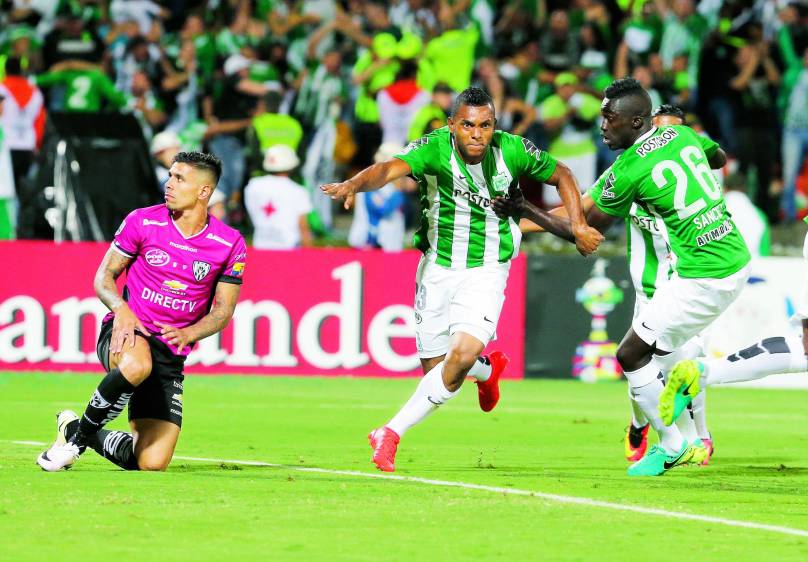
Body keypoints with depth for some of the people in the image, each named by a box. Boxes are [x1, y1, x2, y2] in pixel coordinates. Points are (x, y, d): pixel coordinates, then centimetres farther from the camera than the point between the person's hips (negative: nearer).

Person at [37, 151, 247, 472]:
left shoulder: (230, 244, -1)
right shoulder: (143, 221, -2)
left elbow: (223, 310, 5)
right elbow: (104, 277, 5)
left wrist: (189, 333, -15)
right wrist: (121, 309, -17)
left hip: (172, 354, 2)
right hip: (126, 331, -2)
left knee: (152, 463, -7)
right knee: (136, 365, -43)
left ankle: (74, 430, 22)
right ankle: (79, 433, -17)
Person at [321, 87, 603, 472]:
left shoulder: (513, 151, -12)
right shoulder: (434, 148, -19)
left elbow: (561, 176, 7)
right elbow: (390, 169, -37)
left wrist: (578, 225, -3)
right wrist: (354, 184, -57)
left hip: (487, 271, -1)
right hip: (437, 267, 1)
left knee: (461, 356, -22)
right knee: (434, 367, 7)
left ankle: (392, 432, -8)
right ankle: (489, 369, 44)